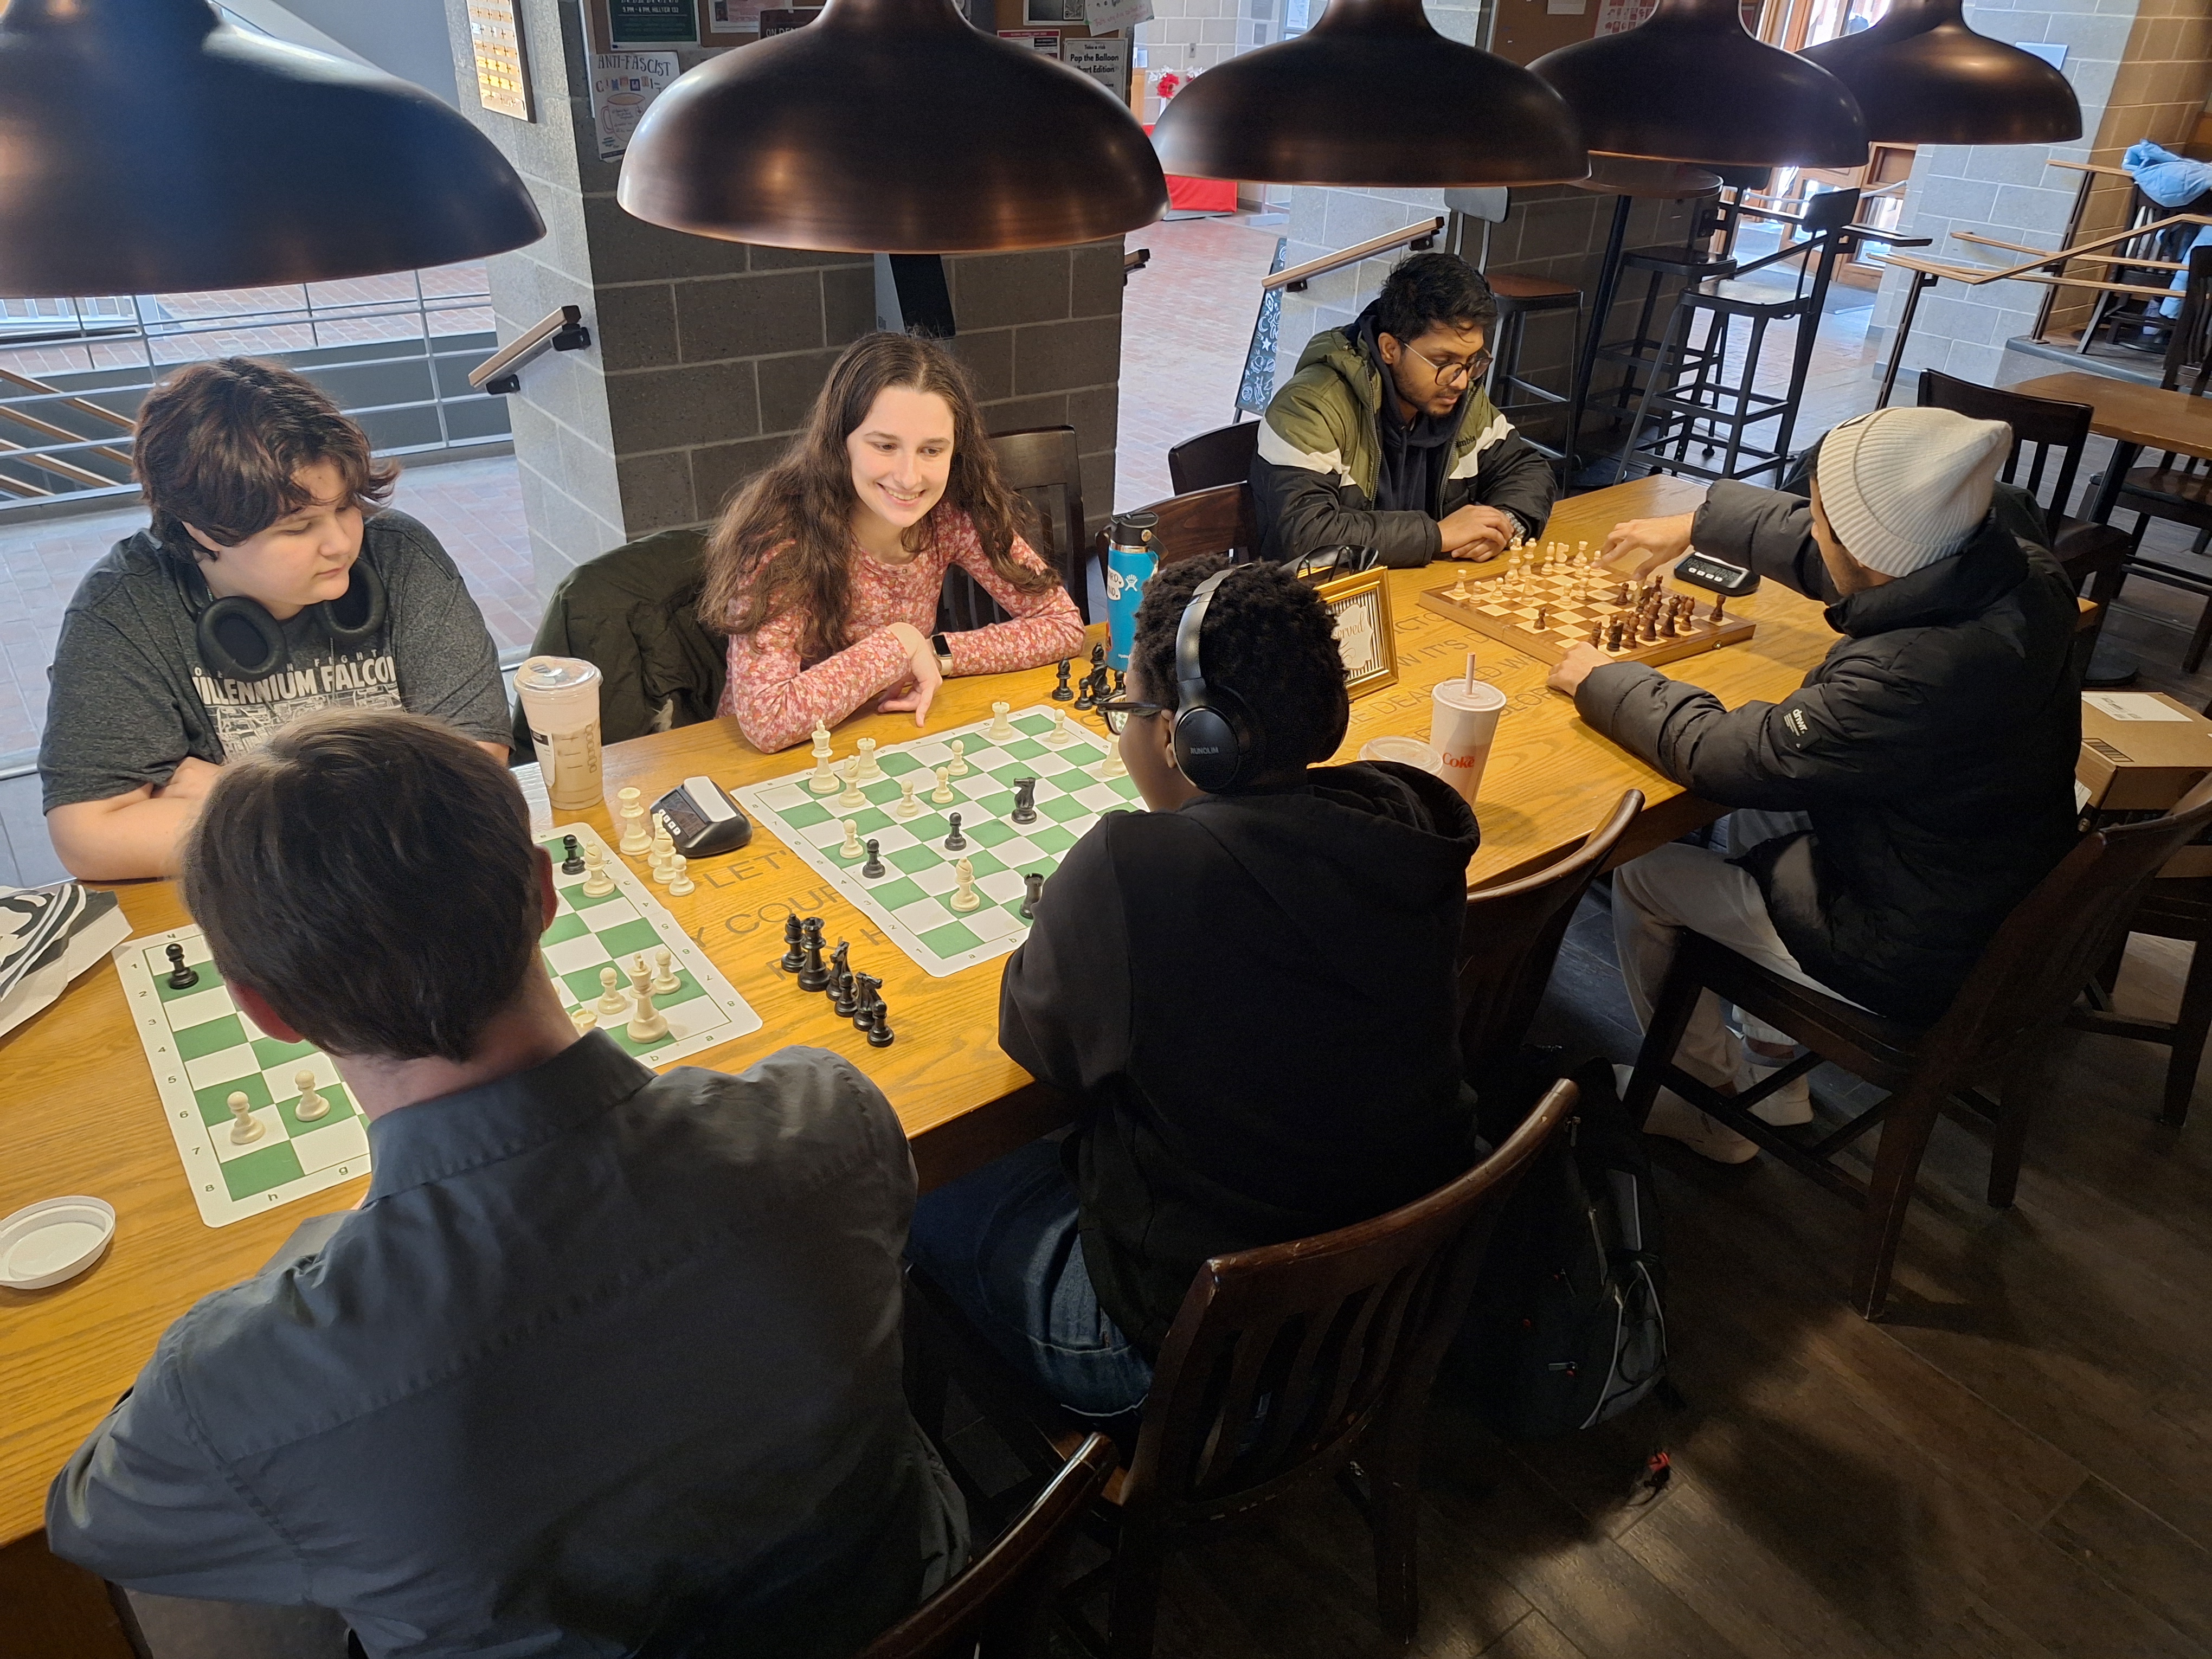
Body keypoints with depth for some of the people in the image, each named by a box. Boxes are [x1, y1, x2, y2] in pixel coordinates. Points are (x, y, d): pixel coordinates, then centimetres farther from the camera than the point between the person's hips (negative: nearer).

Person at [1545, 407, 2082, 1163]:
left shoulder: (1917, 676, -38)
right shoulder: (2009, 552, -13)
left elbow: (1727, 756, -24)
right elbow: (1826, 547, 6)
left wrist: (1604, 683, -9)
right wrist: (1697, 522, 17)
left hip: (1915, 959, -8)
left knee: (1641, 876, 3)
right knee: (1758, 816, 27)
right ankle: (1775, 1067, 35)